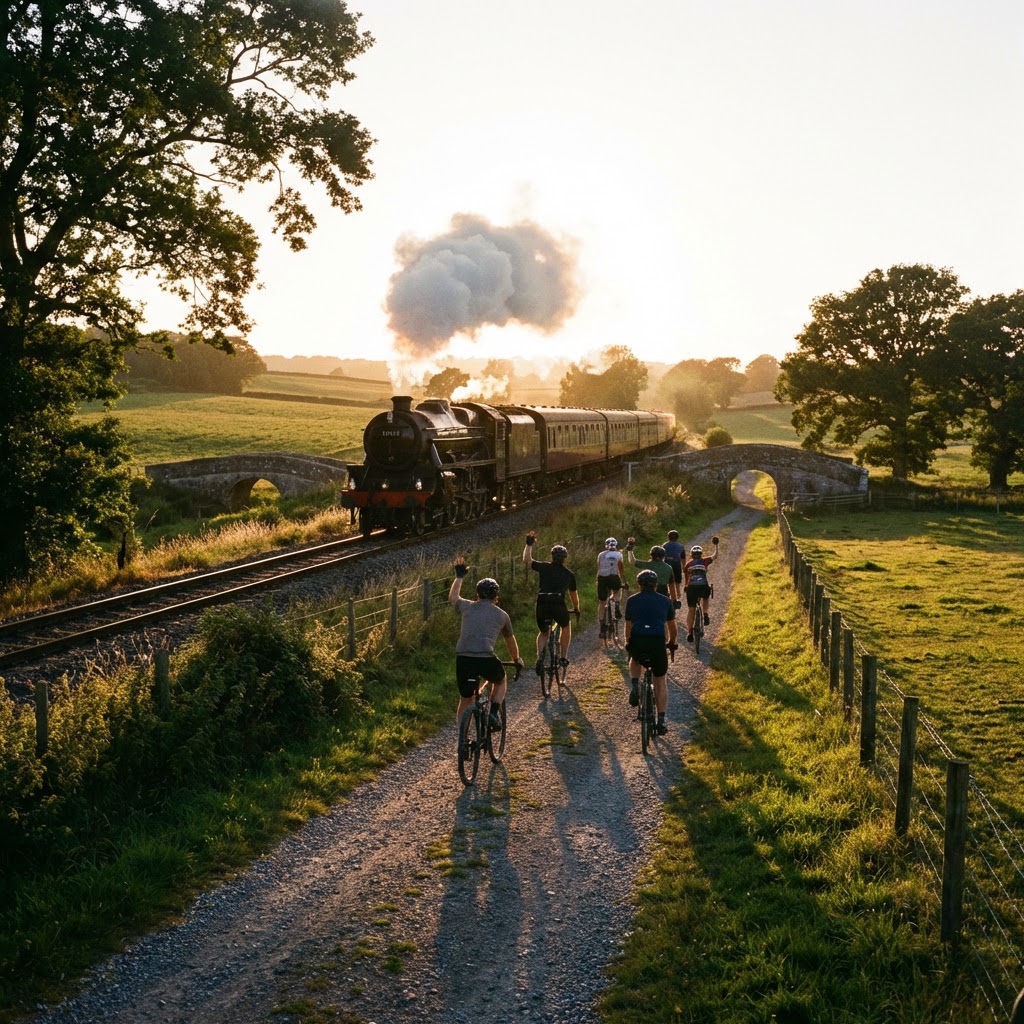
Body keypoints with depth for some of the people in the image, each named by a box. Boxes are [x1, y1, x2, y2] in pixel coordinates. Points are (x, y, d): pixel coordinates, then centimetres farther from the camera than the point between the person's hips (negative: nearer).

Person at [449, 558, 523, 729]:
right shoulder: (502, 615, 16)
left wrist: (459, 576, 55)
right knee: (500, 682, 30)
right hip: (486, 659, -1)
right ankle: (494, 713, 10)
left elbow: (452, 597, 41)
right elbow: (510, 641, 32)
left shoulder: (467, 607, 16)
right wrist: (517, 660, 50)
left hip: (463, 659, 1)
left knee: (465, 700, 17)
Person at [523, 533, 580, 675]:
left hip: (542, 604, 1)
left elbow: (527, 561, 16)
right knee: (566, 627, 30)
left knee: (543, 633, 22)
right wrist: (576, 610, 42)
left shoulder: (544, 567, 13)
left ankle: (540, 656, -4)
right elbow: (574, 595, 28)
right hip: (558, 604, -1)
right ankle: (563, 657, 25)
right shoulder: (569, 574, 18)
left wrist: (529, 545, 23)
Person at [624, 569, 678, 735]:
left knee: (636, 660, 36)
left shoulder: (632, 600, 17)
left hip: (637, 642, 0)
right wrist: (672, 643, 44)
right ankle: (661, 722, 12)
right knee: (660, 681, 17)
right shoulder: (665, 601, 18)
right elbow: (672, 626, 26)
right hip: (658, 642, 0)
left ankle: (635, 687, 11)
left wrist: (627, 643, 41)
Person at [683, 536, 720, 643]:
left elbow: (685, 579, 22)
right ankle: (705, 616, 19)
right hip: (703, 587, 0)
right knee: (705, 598, 36)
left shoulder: (687, 565, 19)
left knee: (691, 610, 9)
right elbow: (715, 556, 24)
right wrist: (716, 545, 38)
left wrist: (685, 587, 38)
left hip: (691, 588, 0)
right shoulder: (704, 561, 13)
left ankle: (689, 633, 4)